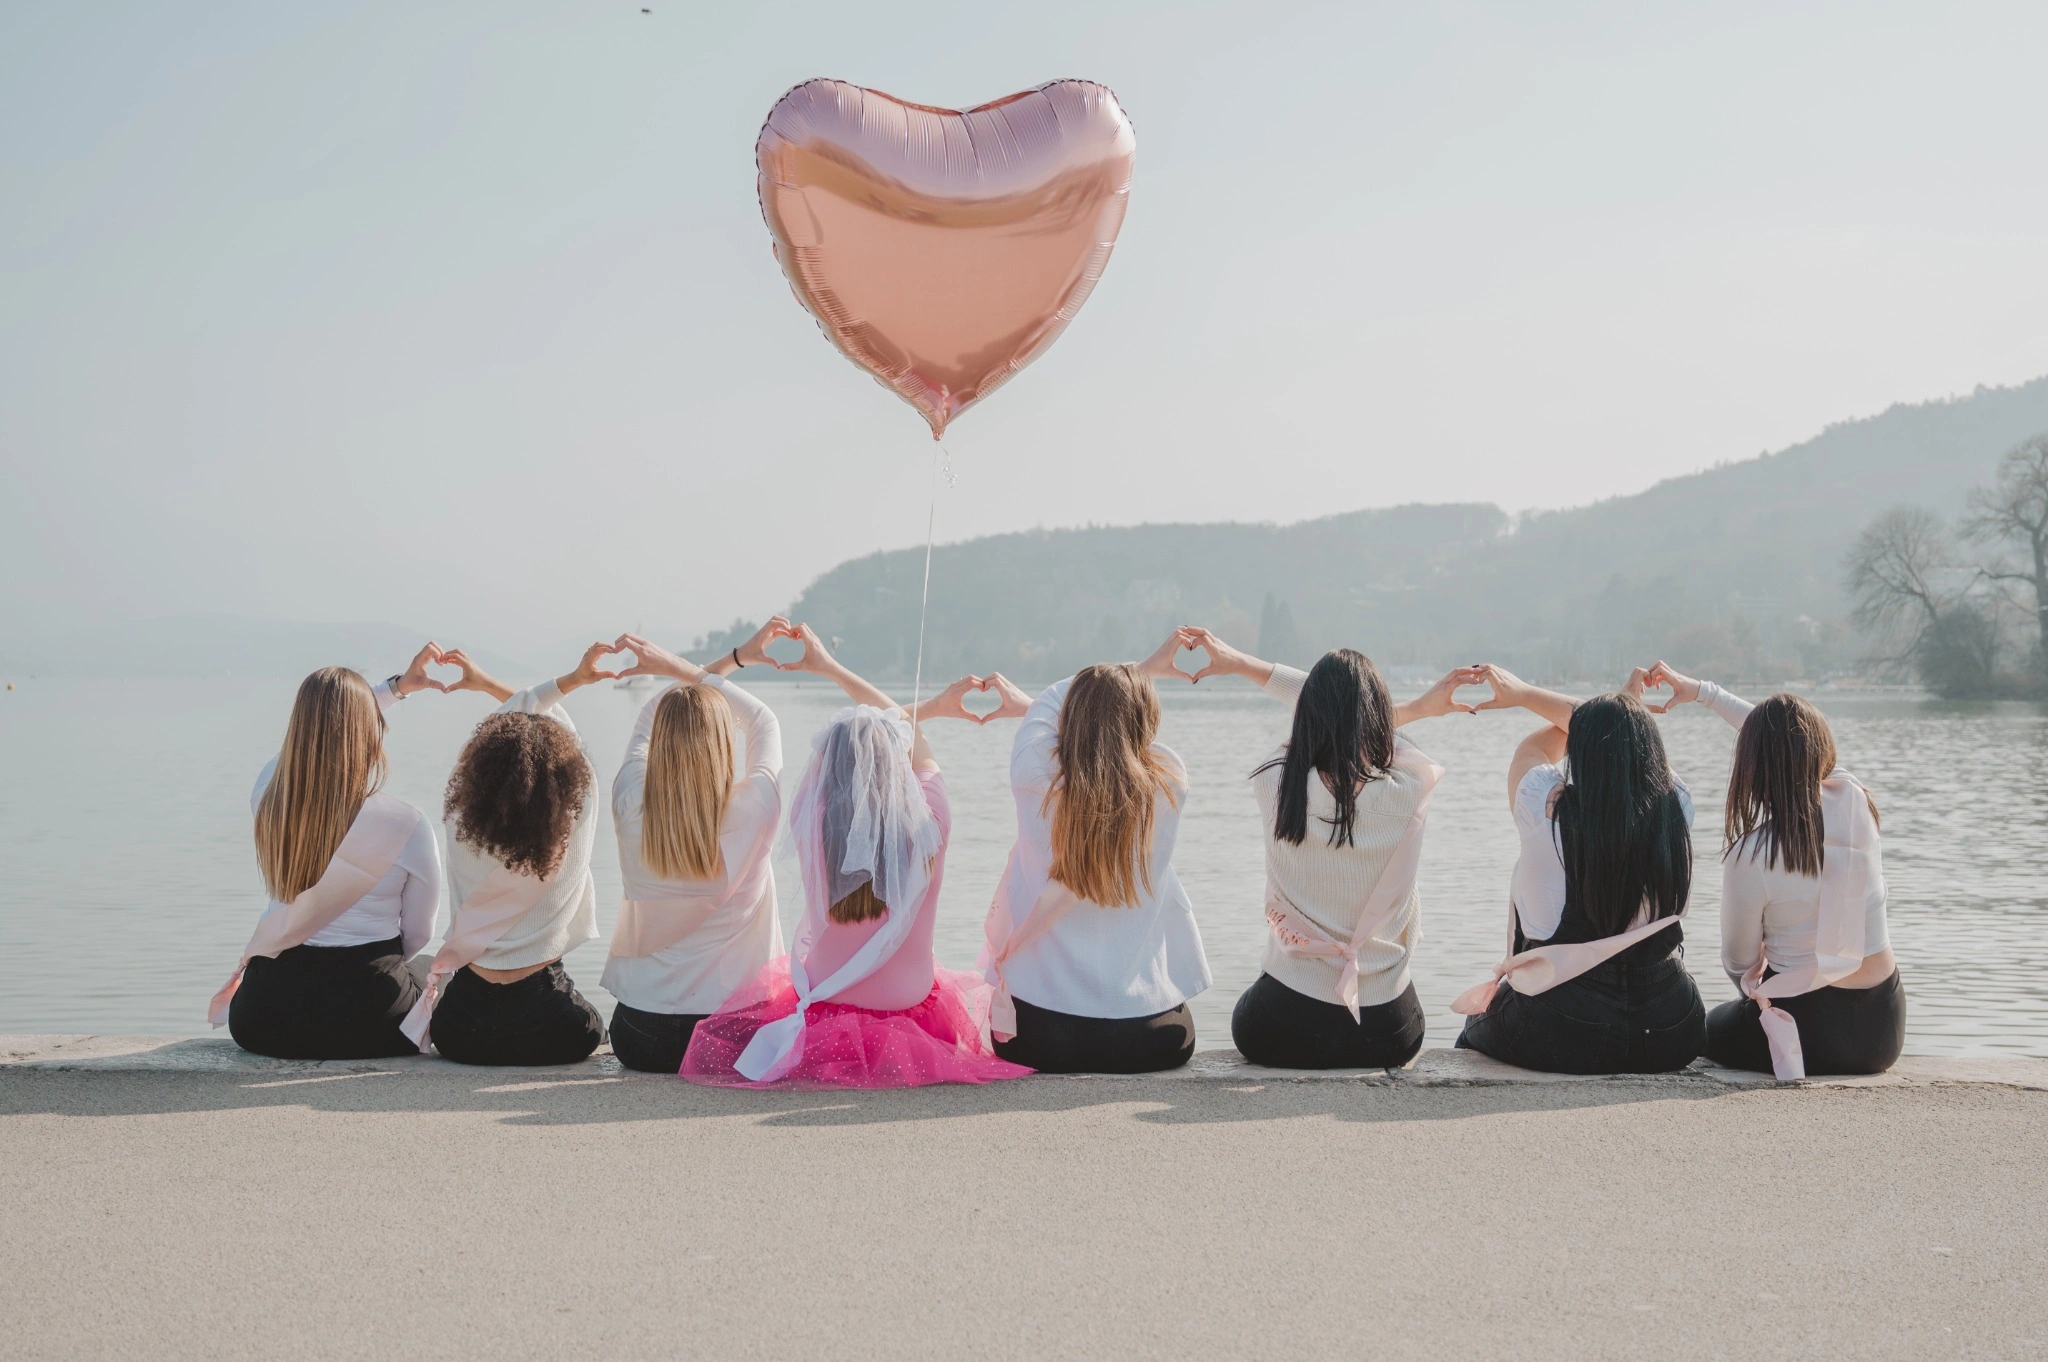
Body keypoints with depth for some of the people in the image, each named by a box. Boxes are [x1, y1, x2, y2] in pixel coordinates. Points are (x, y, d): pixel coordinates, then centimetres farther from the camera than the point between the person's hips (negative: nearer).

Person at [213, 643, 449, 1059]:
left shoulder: (268, 799, -6)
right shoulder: (408, 826, -16)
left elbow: (316, 731, 16)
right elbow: (417, 936, -3)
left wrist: (397, 686, 23)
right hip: (370, 1021, -3)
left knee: (225, 1003, 38)